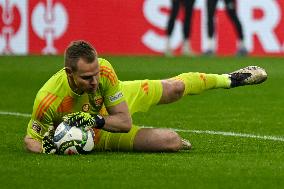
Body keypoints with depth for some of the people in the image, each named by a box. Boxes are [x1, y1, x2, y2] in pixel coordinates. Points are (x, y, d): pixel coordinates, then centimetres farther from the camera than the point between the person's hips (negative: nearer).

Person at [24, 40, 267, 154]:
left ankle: (228, 80, 46)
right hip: (98, 136, -2)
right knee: (173, 140, -8)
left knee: (174, 88, 13)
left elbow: (125, 120, -26)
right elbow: (31, 138, -23)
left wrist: (97, 119, -44)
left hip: (114, 101, 2)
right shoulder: (48, 100, -43)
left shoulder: (103, 69, -35)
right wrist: (44, 147, -45)